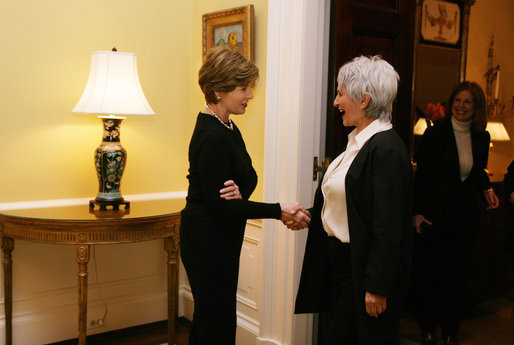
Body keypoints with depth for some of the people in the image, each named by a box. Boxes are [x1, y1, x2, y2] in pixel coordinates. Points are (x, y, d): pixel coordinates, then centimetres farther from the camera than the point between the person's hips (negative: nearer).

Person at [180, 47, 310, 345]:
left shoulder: (227, 128, 8)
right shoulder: (212, 137, -22)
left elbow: (249, 177, 7)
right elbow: (220, 205, -23)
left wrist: (240, 191, -17)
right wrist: (279, 211, -20)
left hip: (221, 240, 9)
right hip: (207, 241, -9)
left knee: (207, 316, 20)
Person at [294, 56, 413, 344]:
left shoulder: (387, 149, -21)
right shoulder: (358, 141, 9)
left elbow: (387, 228, -22)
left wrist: (377, 288, -20)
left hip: (364, 266, -9)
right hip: (341, 260, 9)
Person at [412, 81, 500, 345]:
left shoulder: (481, 138, 4)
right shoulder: (434, 134, -9)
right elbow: (421, 176, -6)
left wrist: (487, 189, -2)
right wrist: (417, 212, -9)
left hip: (465, 216, 4)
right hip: (435, 213, -4)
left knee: (456, 273, 11)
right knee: (429, 272, 5)